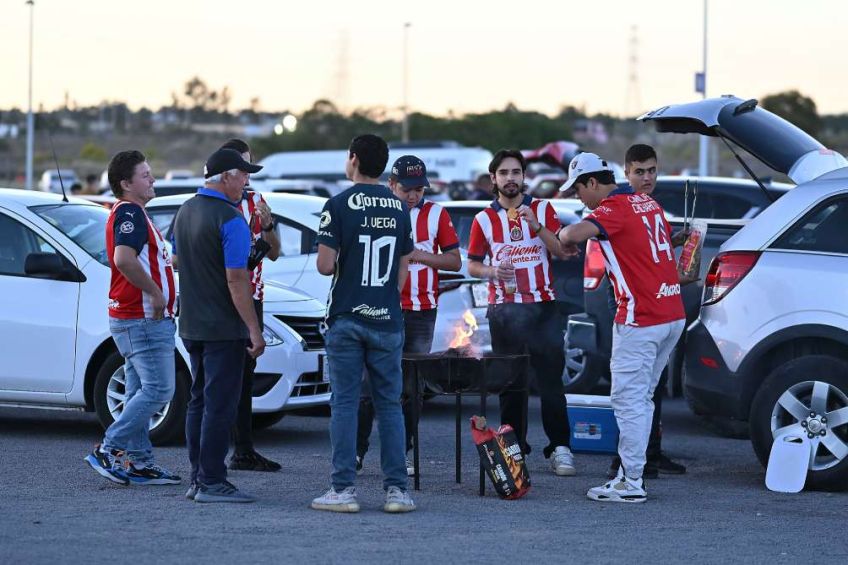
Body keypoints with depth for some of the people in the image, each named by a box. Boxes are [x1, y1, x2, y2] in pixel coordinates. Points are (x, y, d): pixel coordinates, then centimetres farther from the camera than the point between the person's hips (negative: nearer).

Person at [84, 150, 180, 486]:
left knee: (140, 392, 11)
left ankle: (139, 462, 14)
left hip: (138, 317, 11)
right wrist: (156, 292, -22)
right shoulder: (130, 213, -15)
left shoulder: (130, 213, 19)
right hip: (144, 318, -11)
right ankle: (109, 450, -10)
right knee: (158, 389, -11)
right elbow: (124, 259, -30)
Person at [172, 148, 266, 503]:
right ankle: (212, 483, -6)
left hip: (191, 324, 9)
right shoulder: (229, 218, -16)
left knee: (199, 401, 14)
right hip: (223, 327, -9)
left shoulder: (185, 212, 11)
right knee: (220, 404, -6)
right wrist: (254, 329, -17)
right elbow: (236, 279, -20)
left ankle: (198, 479, 16)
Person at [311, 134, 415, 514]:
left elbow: (325, 266, -12)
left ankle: (344, 489, 0)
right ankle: (396, 489, 5)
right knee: (389, 404, 7)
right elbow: (403, 269, 11)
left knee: (345, 404, 1)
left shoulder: (340, 205, -8)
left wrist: (338, 263, 10)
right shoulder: (399, 208, 7)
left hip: (346, 318, -3)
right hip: (387, 319, 3)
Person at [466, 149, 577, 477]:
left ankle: (560, 448, -5)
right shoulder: (484, 219, 8)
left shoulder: (543, 210, 7)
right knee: (510, 384, 2)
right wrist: (492, 271, -9)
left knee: (551, 380, -6)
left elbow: (562, 251, -2)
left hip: (542, 307, -1)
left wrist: (536, 226, -17)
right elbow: (472, 265, 12)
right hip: (504, 310, 1)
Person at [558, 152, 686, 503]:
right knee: (641, 398, 15)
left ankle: (632, 484, -3)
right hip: (673, 314, 9)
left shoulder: (614, 208, -13)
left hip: (640, 319, -9)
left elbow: (576, 233, -31)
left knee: (629, 400, -4)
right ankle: (629, 474, 18)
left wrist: (564, 236, -8)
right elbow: (667, 240, 29)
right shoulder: (647, 204, 15)